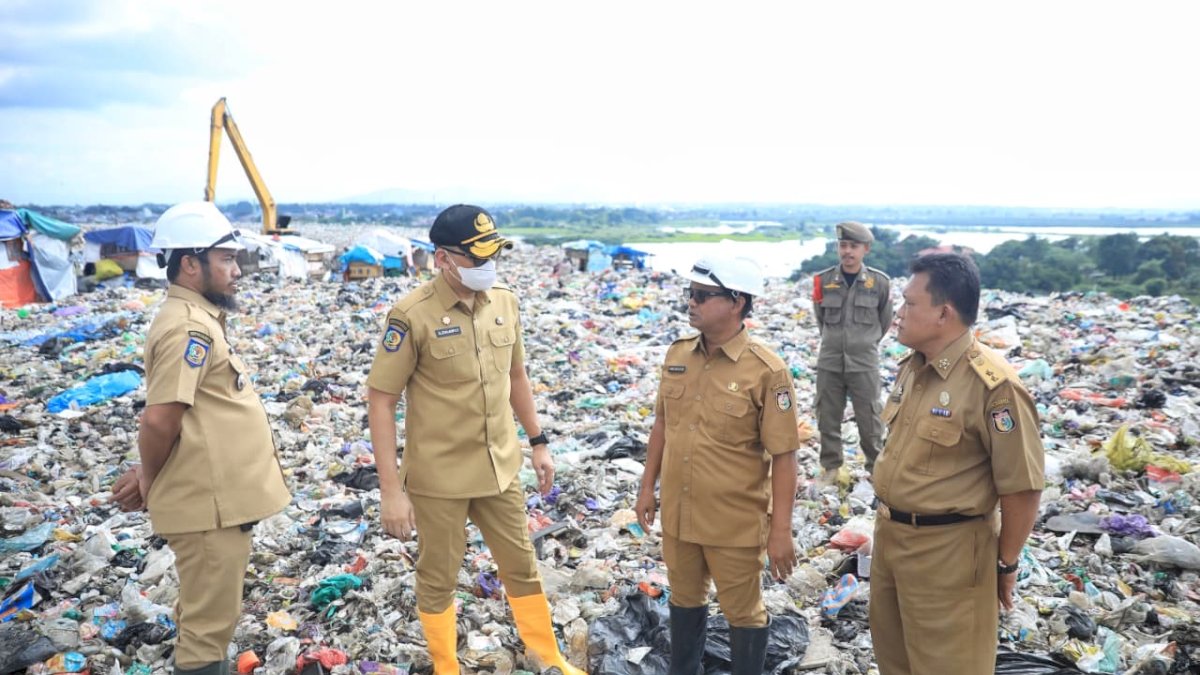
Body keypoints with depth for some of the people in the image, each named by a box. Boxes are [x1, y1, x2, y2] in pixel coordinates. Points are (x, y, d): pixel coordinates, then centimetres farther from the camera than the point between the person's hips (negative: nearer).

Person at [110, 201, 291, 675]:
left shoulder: (198, 318, 12)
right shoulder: (189, 327, -20)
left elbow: (164, 421, 17)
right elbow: (161, 421, -26)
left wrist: (149, 476, 10)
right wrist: (150, 481, -9)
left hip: (218, 499, 10)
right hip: (210, 505, -9)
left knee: (206, 618, 23)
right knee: (209, 624, 3)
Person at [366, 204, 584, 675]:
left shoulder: (505, 301, -1)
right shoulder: (412, 315, -17)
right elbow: (380, 400, -15)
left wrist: (538, 442, 15)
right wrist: (391, 488, -17)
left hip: (500, 468, 5)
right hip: (438, 476, -5)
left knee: (522, 566, 18)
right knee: (438, 579, 13)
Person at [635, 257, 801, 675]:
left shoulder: (767, 371, -18)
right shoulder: (677, 355, 0)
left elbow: (784, 456, -16)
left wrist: (780, 530, -15)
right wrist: (648, 487, 12)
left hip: (735, 522, -5)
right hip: (678, 513, 6)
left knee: (743, 612, 13)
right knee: (685, 600, 23)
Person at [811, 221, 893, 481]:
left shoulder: (879, 282, -6)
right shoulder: (824, 280, -3)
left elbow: (885, 320, 10)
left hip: (864, 363, -2)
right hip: (829, 361, 2)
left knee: (869, 419, 6)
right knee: (828, 417, 10)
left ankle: (876, 466, 22)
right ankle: (831, 464, 25)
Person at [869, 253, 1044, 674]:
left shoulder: (992, 385, -23)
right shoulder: (911, 367, 3)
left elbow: (1022, 486, -19)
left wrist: (1005, 564, -9)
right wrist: (888, 522, 18)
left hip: (946, 550, -8)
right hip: (888, 535, 8)